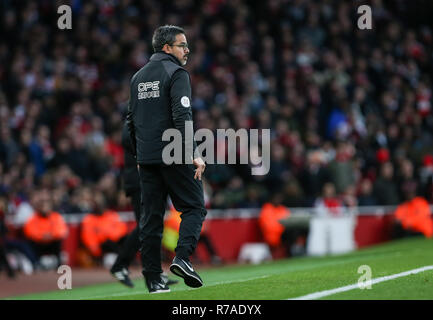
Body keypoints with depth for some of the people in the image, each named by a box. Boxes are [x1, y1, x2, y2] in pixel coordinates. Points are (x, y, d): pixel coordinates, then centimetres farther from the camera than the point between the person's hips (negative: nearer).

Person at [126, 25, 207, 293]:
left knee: (151, 217, 7)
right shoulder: (176, 73, -6)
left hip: (147, 158, 7)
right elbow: (182, 117, -17)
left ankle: (153, 279, 5)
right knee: (194, 207, 1)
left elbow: (131, 120, 20)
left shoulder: (138, 77, 17)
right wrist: (193, 154, -19)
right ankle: (182, 257, -18)